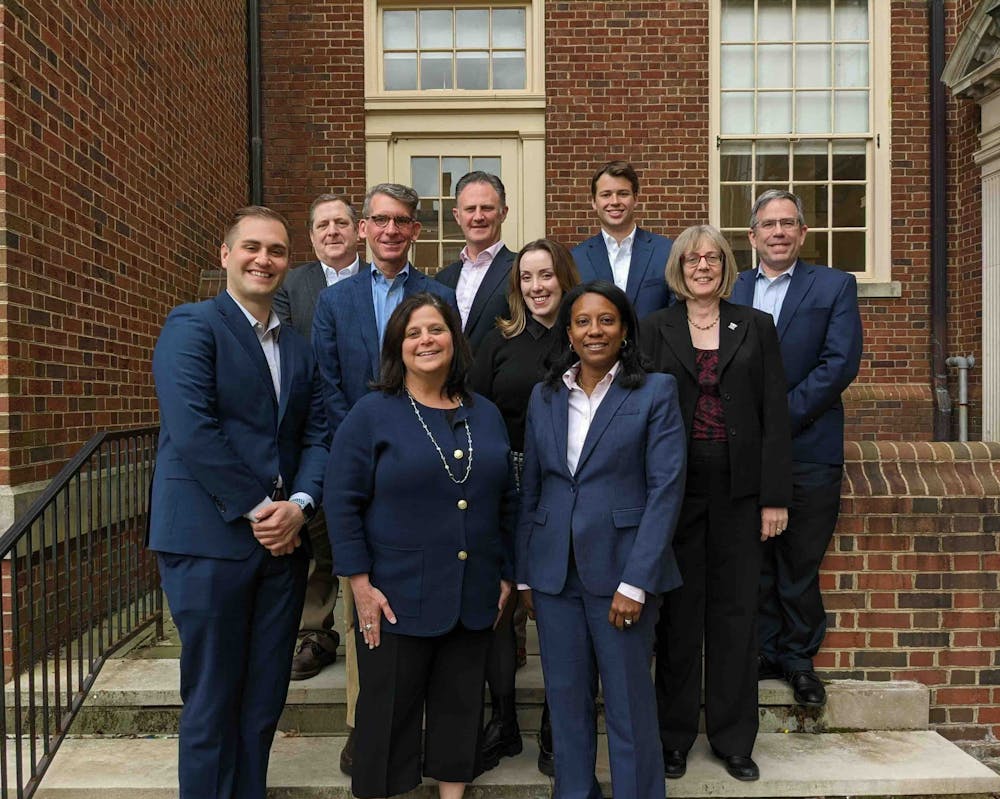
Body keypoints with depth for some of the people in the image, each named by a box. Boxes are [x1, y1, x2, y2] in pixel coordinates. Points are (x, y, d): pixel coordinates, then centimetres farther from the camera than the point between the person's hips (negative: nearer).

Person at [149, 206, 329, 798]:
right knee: (213, 700, 6)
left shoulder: (300, 348, 15)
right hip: (210, 540, -5)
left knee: (265, 700, 13)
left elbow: (317, 435, 9)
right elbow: (192, 431, -16)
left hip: (282, 542, 6)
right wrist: (257, 509, -14)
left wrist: (299, 505, -8)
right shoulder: (192, 325, -4)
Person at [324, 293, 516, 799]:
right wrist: (361, 584, -12)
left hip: (474, 598, 4)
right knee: (389, 714, 8)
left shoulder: (485, 415, 8)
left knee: (461, 709, 15)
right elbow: (341, 502, -8)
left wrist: (507, 575, 9)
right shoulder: (371, 414, -5)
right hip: (397, 597, -4)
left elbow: (505, 502, 12)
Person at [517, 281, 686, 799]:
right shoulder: (544, 396, 9)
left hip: (621, 568, -3)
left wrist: (635, 582, -14)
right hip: (554, 572, 4)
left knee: (629, 703, 6)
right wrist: (524, 575, 6)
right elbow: (530, 489, 10)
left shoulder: (656, 392, -3)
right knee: (566, 698, 13)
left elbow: (666, 488, -9)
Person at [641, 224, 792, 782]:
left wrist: (776, 496, -4)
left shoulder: (756, 327, 7)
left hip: (739, 488, 1)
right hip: (675, 486, 0)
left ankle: (734, 738, 22)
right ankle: (675, 735, 21)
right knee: (678, 611, 7)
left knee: (736, 611, 7)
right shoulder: (656, 329, 6)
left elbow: (775, 415, 2)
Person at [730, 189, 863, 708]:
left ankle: (799, 658, 25)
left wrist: (781, 417, -14)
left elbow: (841, 364, -8)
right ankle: (766, 652, 26)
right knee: (754, 563, 10)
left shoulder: (835, 286, 3)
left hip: (808, 451, -2)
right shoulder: (733, 290, 11)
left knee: (800, 565, 7)